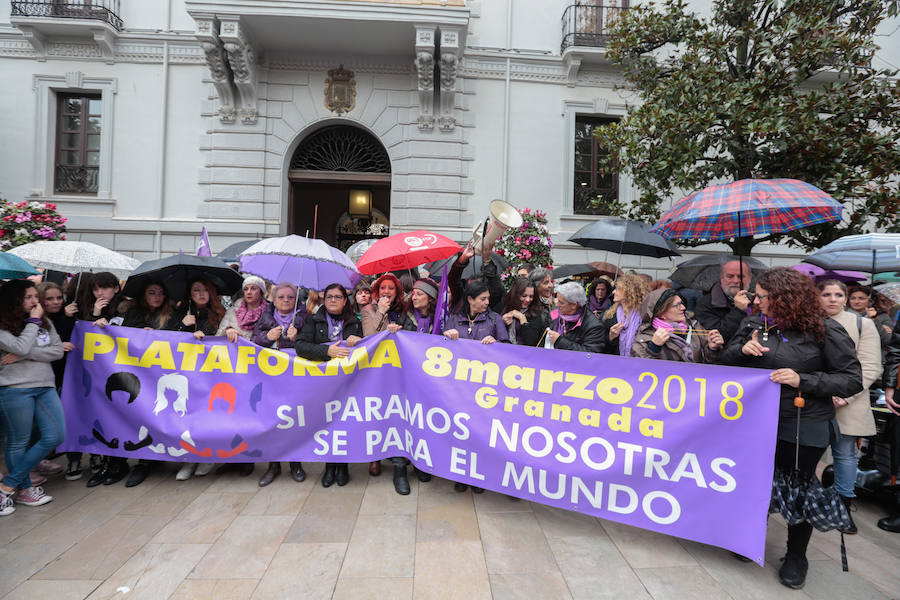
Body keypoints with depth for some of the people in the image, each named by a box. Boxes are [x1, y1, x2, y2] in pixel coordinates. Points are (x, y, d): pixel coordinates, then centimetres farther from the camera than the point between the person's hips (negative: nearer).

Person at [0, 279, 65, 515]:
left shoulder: (45, 322, 10)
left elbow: (58, 351, 1)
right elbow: (22, 347, -21)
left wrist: (23, 356, -12)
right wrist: (33, 321, -10)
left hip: (46, 386, 5)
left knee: (55, 436, 1)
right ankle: (24, 489, 23)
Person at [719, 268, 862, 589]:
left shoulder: (824, 330, -11)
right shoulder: (752, 323, 1)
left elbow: (853, 379, -9)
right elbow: (724, 360, 7)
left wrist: (803, 381, -22)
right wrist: (743, 349, -13)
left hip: (803, 428, -4)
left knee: (796, 490, 12)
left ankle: (796, 556, 35)